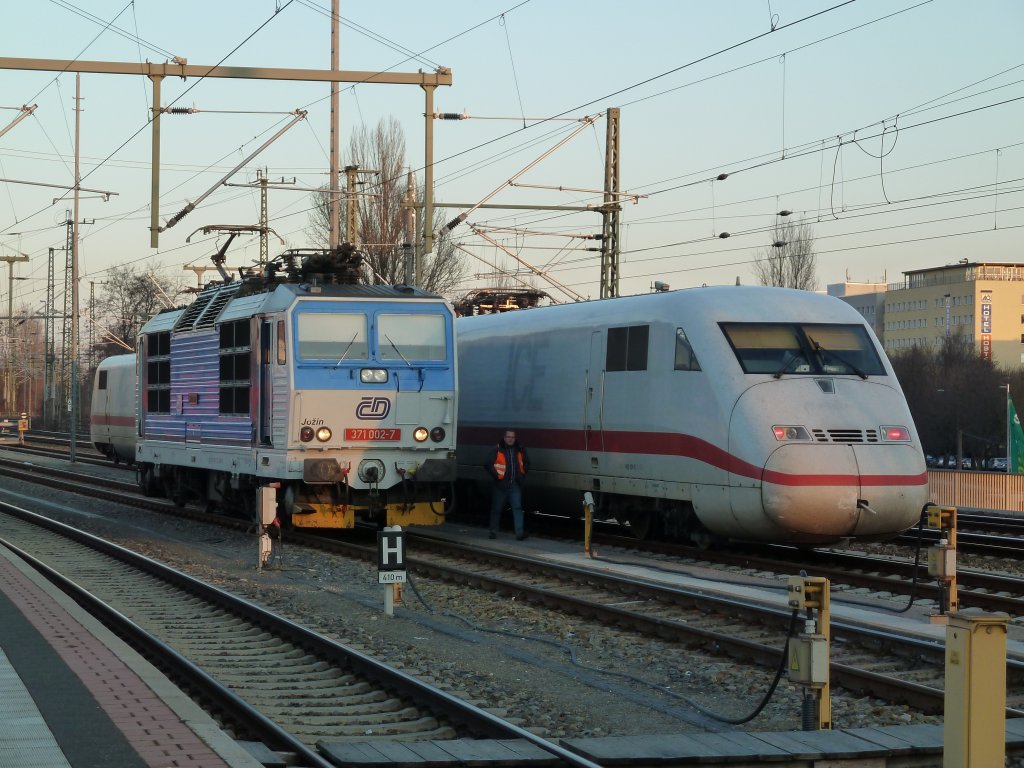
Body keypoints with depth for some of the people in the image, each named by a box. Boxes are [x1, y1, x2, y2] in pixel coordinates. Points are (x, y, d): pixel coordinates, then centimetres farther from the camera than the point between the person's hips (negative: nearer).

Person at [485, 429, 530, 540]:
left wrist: (522, 475, 13)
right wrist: (496, 476, -9)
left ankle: (519, 533, -13)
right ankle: (493, 532, 19)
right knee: (497, 508, 7)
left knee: (517, 507, -8)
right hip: (501, 485, -2)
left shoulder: (520, 450, 8)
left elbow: (526, 463, 24)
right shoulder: (498, 450, -5)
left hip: (515, 485, 2)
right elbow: (488, 464, -7)